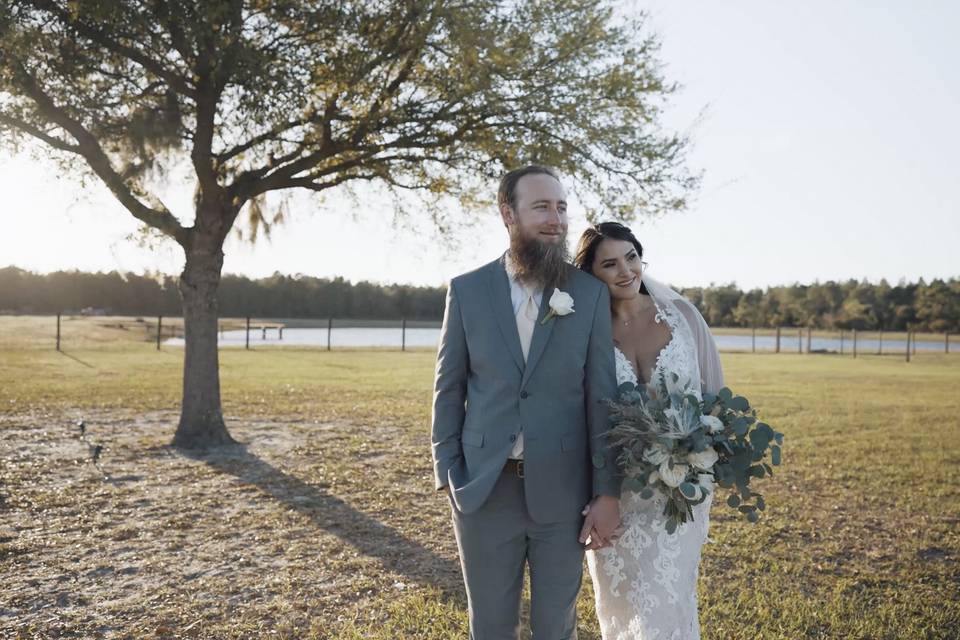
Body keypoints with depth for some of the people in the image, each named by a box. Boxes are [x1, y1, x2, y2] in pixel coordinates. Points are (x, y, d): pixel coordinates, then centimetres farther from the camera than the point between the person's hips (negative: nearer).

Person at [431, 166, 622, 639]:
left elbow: (602, 395, -2)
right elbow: (449, 388, 4)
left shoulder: (591, 293, -1)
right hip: (484, 489, 1)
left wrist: (607, 492, -4)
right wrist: (448, 475, -2)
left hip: (561, 490, 0)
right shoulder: (466, 290, 0)